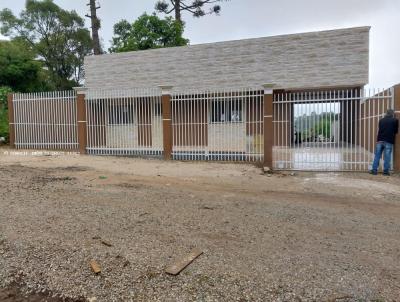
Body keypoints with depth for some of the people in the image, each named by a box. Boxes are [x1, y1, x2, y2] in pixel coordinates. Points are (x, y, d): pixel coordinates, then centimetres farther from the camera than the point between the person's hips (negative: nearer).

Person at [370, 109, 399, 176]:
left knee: (377, 156, 6)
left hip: (380, 140, 3)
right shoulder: (395, 120, 0)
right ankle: (386, 171, 5)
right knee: (387, 157, 2)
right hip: (389, 141, -2)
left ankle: (374, 170, 5)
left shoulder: (381, 120, 8)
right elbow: (396, 131, 8)